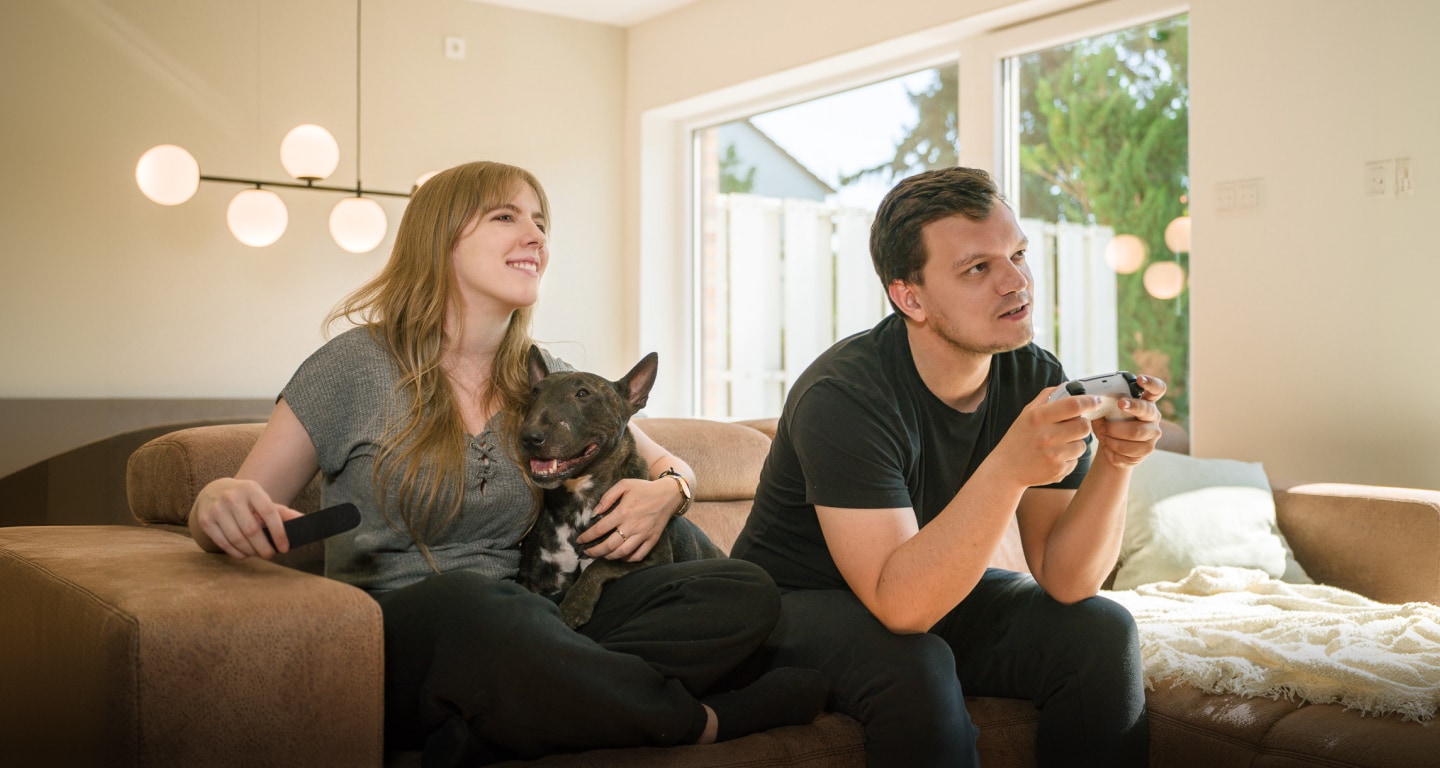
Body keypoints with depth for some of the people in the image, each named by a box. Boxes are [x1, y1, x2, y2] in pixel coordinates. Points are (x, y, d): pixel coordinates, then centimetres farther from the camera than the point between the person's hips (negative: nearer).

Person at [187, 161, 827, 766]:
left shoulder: (547, 380, 10)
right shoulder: (360, 365, -3)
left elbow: (669, 464, 22)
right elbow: (242, 502, 0)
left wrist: (666, 490, -3)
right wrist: (219, 502, -26)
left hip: (514, 637, 5)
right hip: (390, 648, -5)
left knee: (748, 593, -15)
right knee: (468, 602, -42)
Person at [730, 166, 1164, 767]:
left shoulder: (1036, 381, -9)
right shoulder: (843, 396, -28)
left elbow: (1064, 580, -12)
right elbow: (900, 603, -35)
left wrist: (1114, 462, -29)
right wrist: (1010, 467, -46)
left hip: (936, 589, 6)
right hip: (802, 604, -5)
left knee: (1102, 633, -15)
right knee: (914, 669, -34)